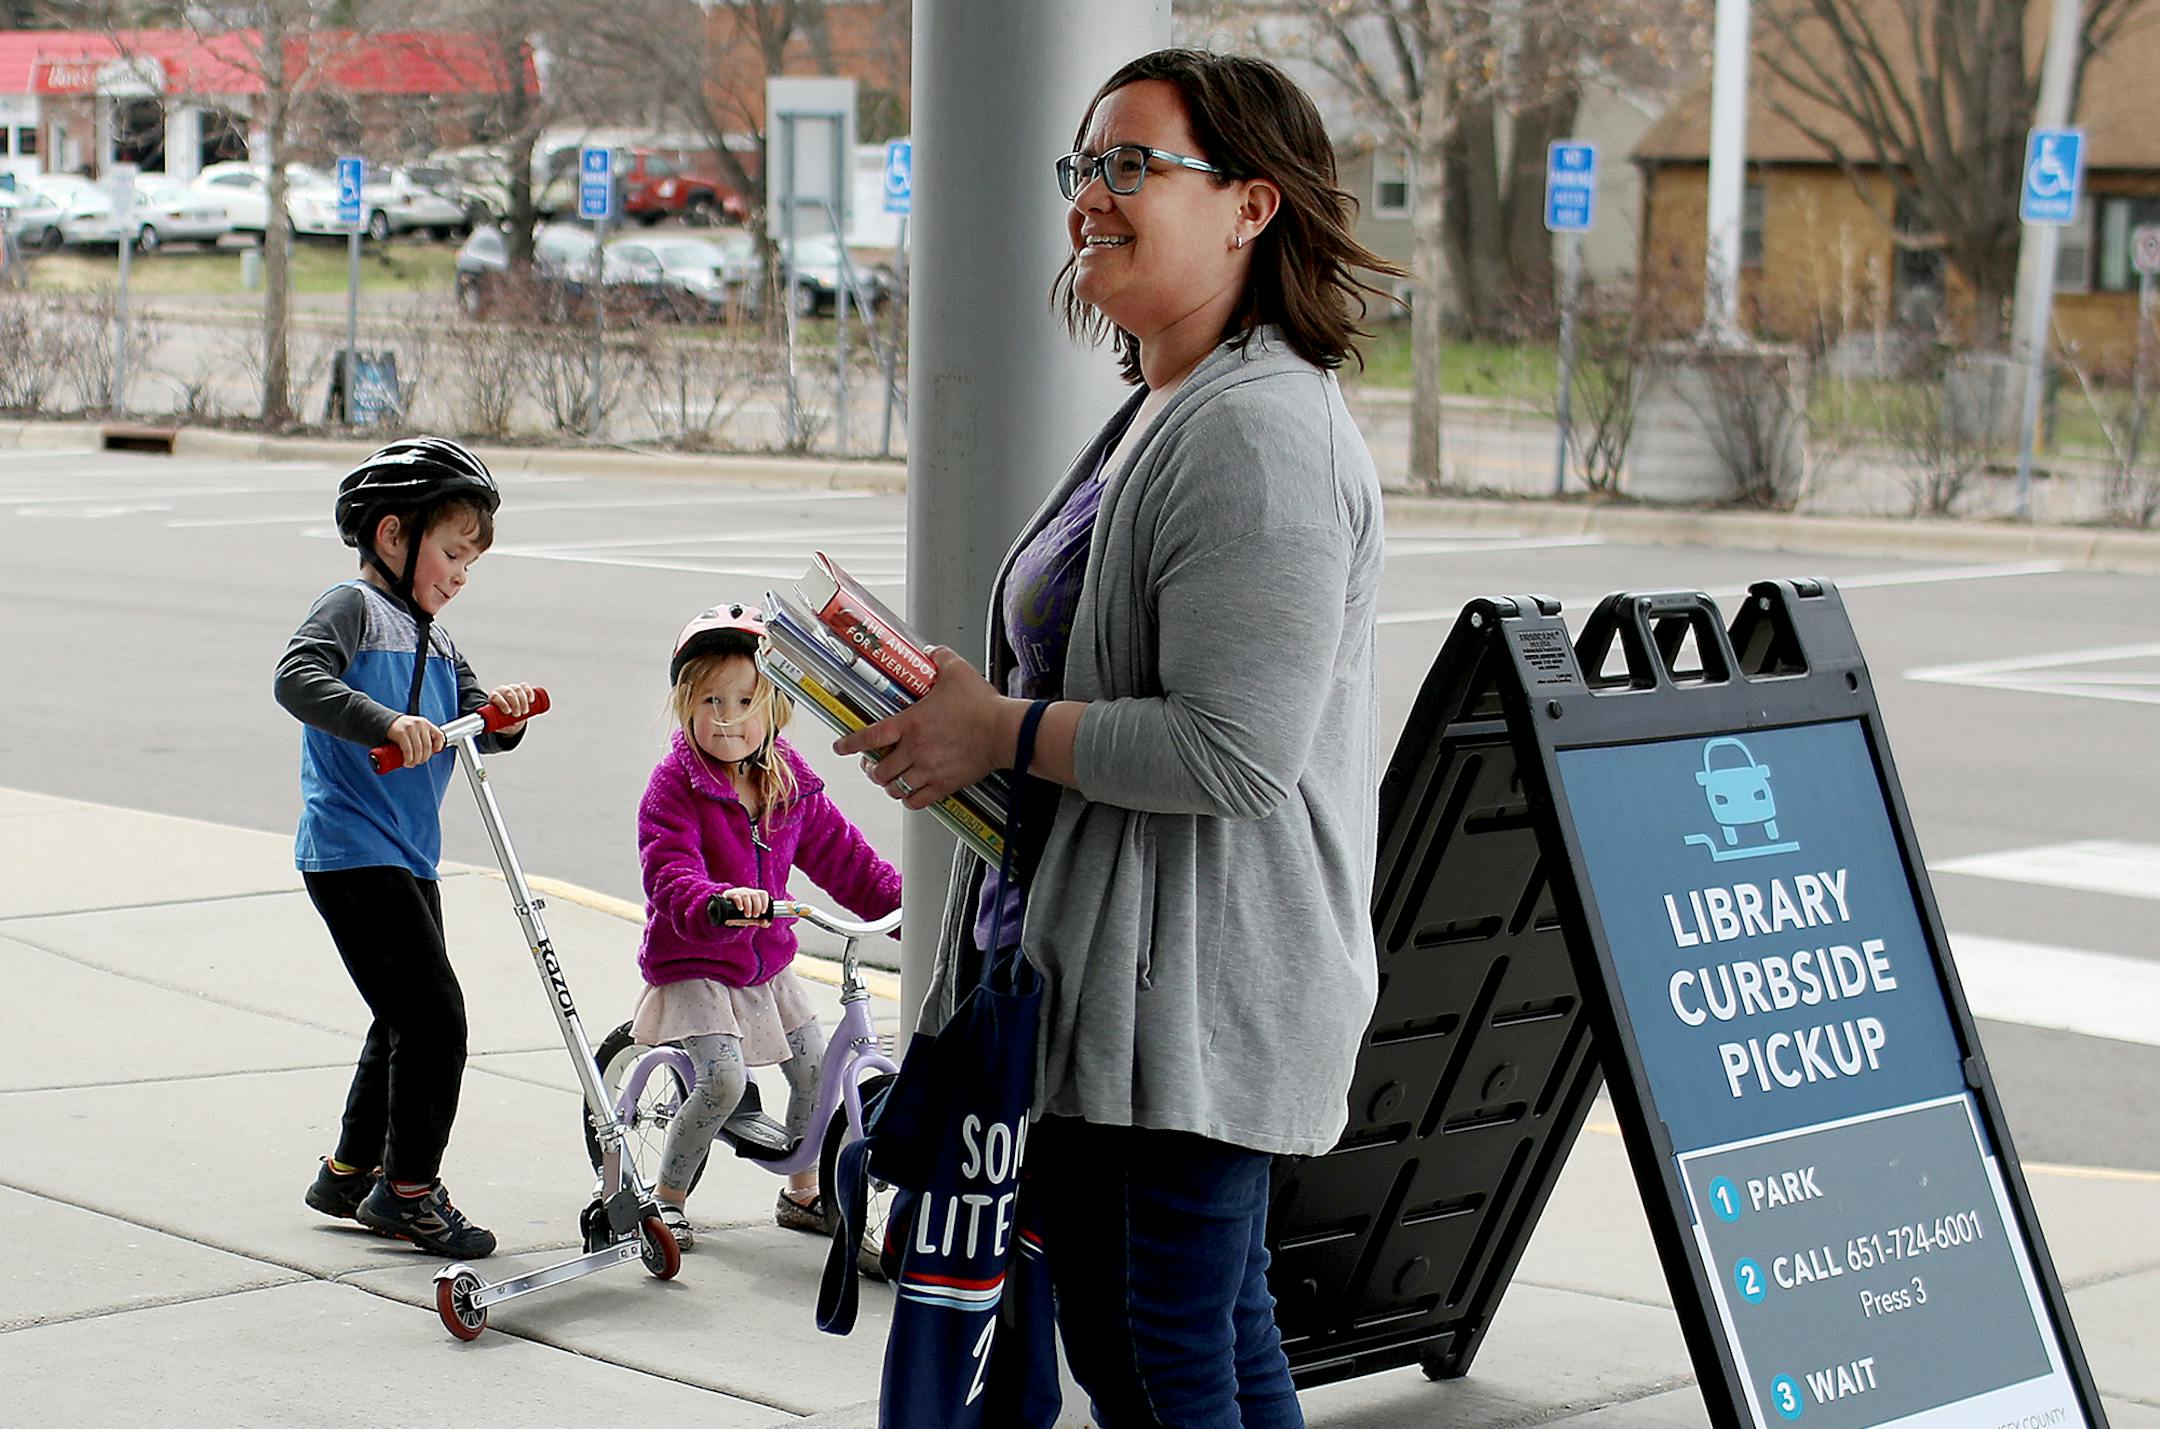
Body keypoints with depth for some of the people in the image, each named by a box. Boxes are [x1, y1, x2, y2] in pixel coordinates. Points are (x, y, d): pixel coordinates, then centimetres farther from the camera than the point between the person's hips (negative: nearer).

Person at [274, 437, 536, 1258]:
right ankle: (409, 1188, 0)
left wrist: (502, 715, -13)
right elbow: (297, 677, -25)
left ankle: (352, 1174, 31)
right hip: (352, 853, -10)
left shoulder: (436, 645, 19)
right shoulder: (354, 607, -8)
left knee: (406, 1021, 17)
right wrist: (386, 722, -37)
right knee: (434, 1014, -11)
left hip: (408, 859, 10)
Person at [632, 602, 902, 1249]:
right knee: (723, 1080, -20)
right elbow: (672, 877, -30)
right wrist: (718, 904, -51)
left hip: (767, 961, 6)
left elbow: (838, 853, 8)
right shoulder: (674, 787, -19)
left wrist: (902, 901, -1)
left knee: (814, 1072, 8)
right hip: (691, 963, -6)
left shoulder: (790, 782, 0)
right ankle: (666, 1197, -1)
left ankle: (802, 1193, 29)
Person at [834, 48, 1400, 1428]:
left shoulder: (1262, 436, -17)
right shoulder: (1157, 414, 18)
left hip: (1191, 991, -11)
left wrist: (1006, 732, -13)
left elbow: (1233, 751, -24)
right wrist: (959, 707, 11)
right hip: (1103, 974, 11)